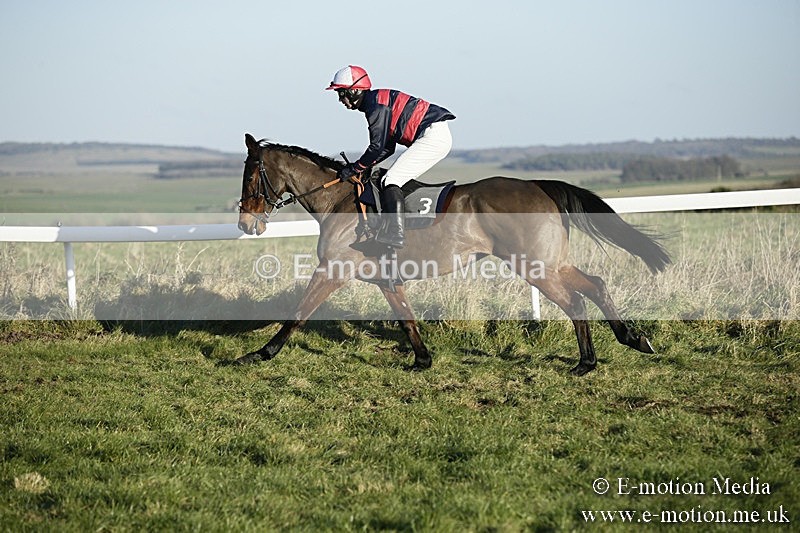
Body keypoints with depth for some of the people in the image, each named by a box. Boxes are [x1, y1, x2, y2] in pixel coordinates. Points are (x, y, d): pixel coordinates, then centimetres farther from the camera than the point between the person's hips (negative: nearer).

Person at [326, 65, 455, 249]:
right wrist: (361, 165, 12)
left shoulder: (376, 104, -12)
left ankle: (395, 233, -24)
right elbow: (388, 148, 21)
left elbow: (377, 147, -15)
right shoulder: (376, 101, 20)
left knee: (391, 180, -15)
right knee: (401, 181, 14)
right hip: (438, 137, 11)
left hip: (433, 136, -11)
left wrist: (354, 169, -4)